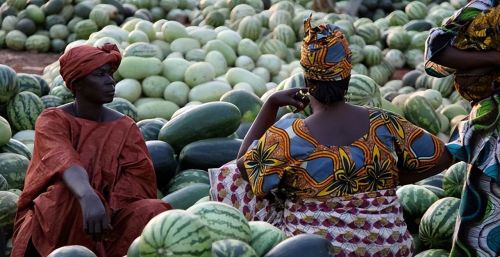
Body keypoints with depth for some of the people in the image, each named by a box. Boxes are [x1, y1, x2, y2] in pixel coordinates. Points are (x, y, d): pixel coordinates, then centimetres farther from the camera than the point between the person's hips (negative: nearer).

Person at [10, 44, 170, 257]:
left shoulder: (125, 128, 2)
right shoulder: (53, 120, -9)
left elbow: (139, 183, -8)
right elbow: (64, 162, -30)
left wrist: (106, 211, -27)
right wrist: (88, 196, -52)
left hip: (107, 220, 3)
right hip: (52, 224, -3)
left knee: (153, 211, -24)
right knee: (70, 192, -34)